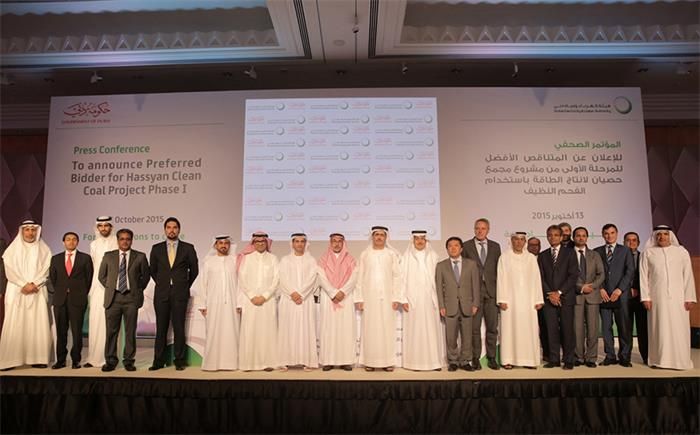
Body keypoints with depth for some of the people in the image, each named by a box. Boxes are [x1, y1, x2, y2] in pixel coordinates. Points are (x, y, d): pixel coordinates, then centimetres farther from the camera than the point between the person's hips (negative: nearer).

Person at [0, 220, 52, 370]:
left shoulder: (44, 249, 11)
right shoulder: (13, 249, 10)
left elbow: (46, 270, 3)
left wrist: (33, 284, -11)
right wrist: (24, 284, -11)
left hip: (38, 292, 1)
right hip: (16, 291, 0)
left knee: (37, 324, -5)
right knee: (15, 325, -6)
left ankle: (37, 358, -5)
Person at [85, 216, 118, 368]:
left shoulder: (117, 242, 2)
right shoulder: (94, 244, 15)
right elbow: (92, 266, 19)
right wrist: (90, 286, 14)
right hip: (97, 287, 4)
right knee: (95, 321, 1)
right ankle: (95, 358, 6)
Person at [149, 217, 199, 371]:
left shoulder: (188, 248, 2)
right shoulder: (156, 248, 7)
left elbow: (194, 270, 10)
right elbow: (153, 270, 17)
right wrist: (162, 284, 14)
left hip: (180, 294, -1)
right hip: (161, 294, 2)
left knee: (179, 328, 1)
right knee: (161, 328, 4)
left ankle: (179, 361, 8)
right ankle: (159, 361, 10)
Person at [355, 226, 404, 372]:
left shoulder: (392, 254, 5)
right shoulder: (365, 254, 7)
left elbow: (397, 276, 2)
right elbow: (360, 277, 5)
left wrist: (396, 298, -5)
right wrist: (359, 298, -2)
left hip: (386, 296, 0)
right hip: (370, 296, 0)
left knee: (387, 327, -1)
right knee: (370, 328, 0)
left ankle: (387, 361, 6)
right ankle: (370, 361, 5)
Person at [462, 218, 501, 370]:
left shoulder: (495, 247, 10)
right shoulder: (466, 246, 3)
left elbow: (498, 269, 9)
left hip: (491, 291, 2)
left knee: (492, 327, 6)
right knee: (474, 328, 2)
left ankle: (491, 358, 16)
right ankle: (475, 359, 11)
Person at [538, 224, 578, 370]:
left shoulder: (569, 253, 5)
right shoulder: (542, 255, 13)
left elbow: (573, 275, -3)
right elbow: (541, 277, 8)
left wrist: (559, 292, -10)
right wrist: (550, 294, -6)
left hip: (566, 297, -2)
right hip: (549, 297, 2)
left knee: (567, 329, -2)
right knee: (552, 329, 2)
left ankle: (568, 360, 6)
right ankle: (554, 359, 8)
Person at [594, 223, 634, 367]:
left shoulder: (625, 250, 9)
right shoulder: (597, 252, 12)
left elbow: (630, 271, 1)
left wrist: (619, 289, -9)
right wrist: (600, 289, -5)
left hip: (620, 294, -1)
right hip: (603, 294, 1)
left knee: (624, 327, -2)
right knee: (606, 327, 2)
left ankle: (624, 357, 7)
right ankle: (610, 356, 9)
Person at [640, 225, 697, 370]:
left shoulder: (681, 252, 8)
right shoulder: (648, 253, 7)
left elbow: (688, 276, 5)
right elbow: (643, 276, 4)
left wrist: (690, 297, -3)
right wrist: (646, 297, -4)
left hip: (678, 297, 0)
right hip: (657, 297, 0)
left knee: (679, 328, -1)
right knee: (659, 328, 0)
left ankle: (680, 360, 8)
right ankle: (660, 359, 6)